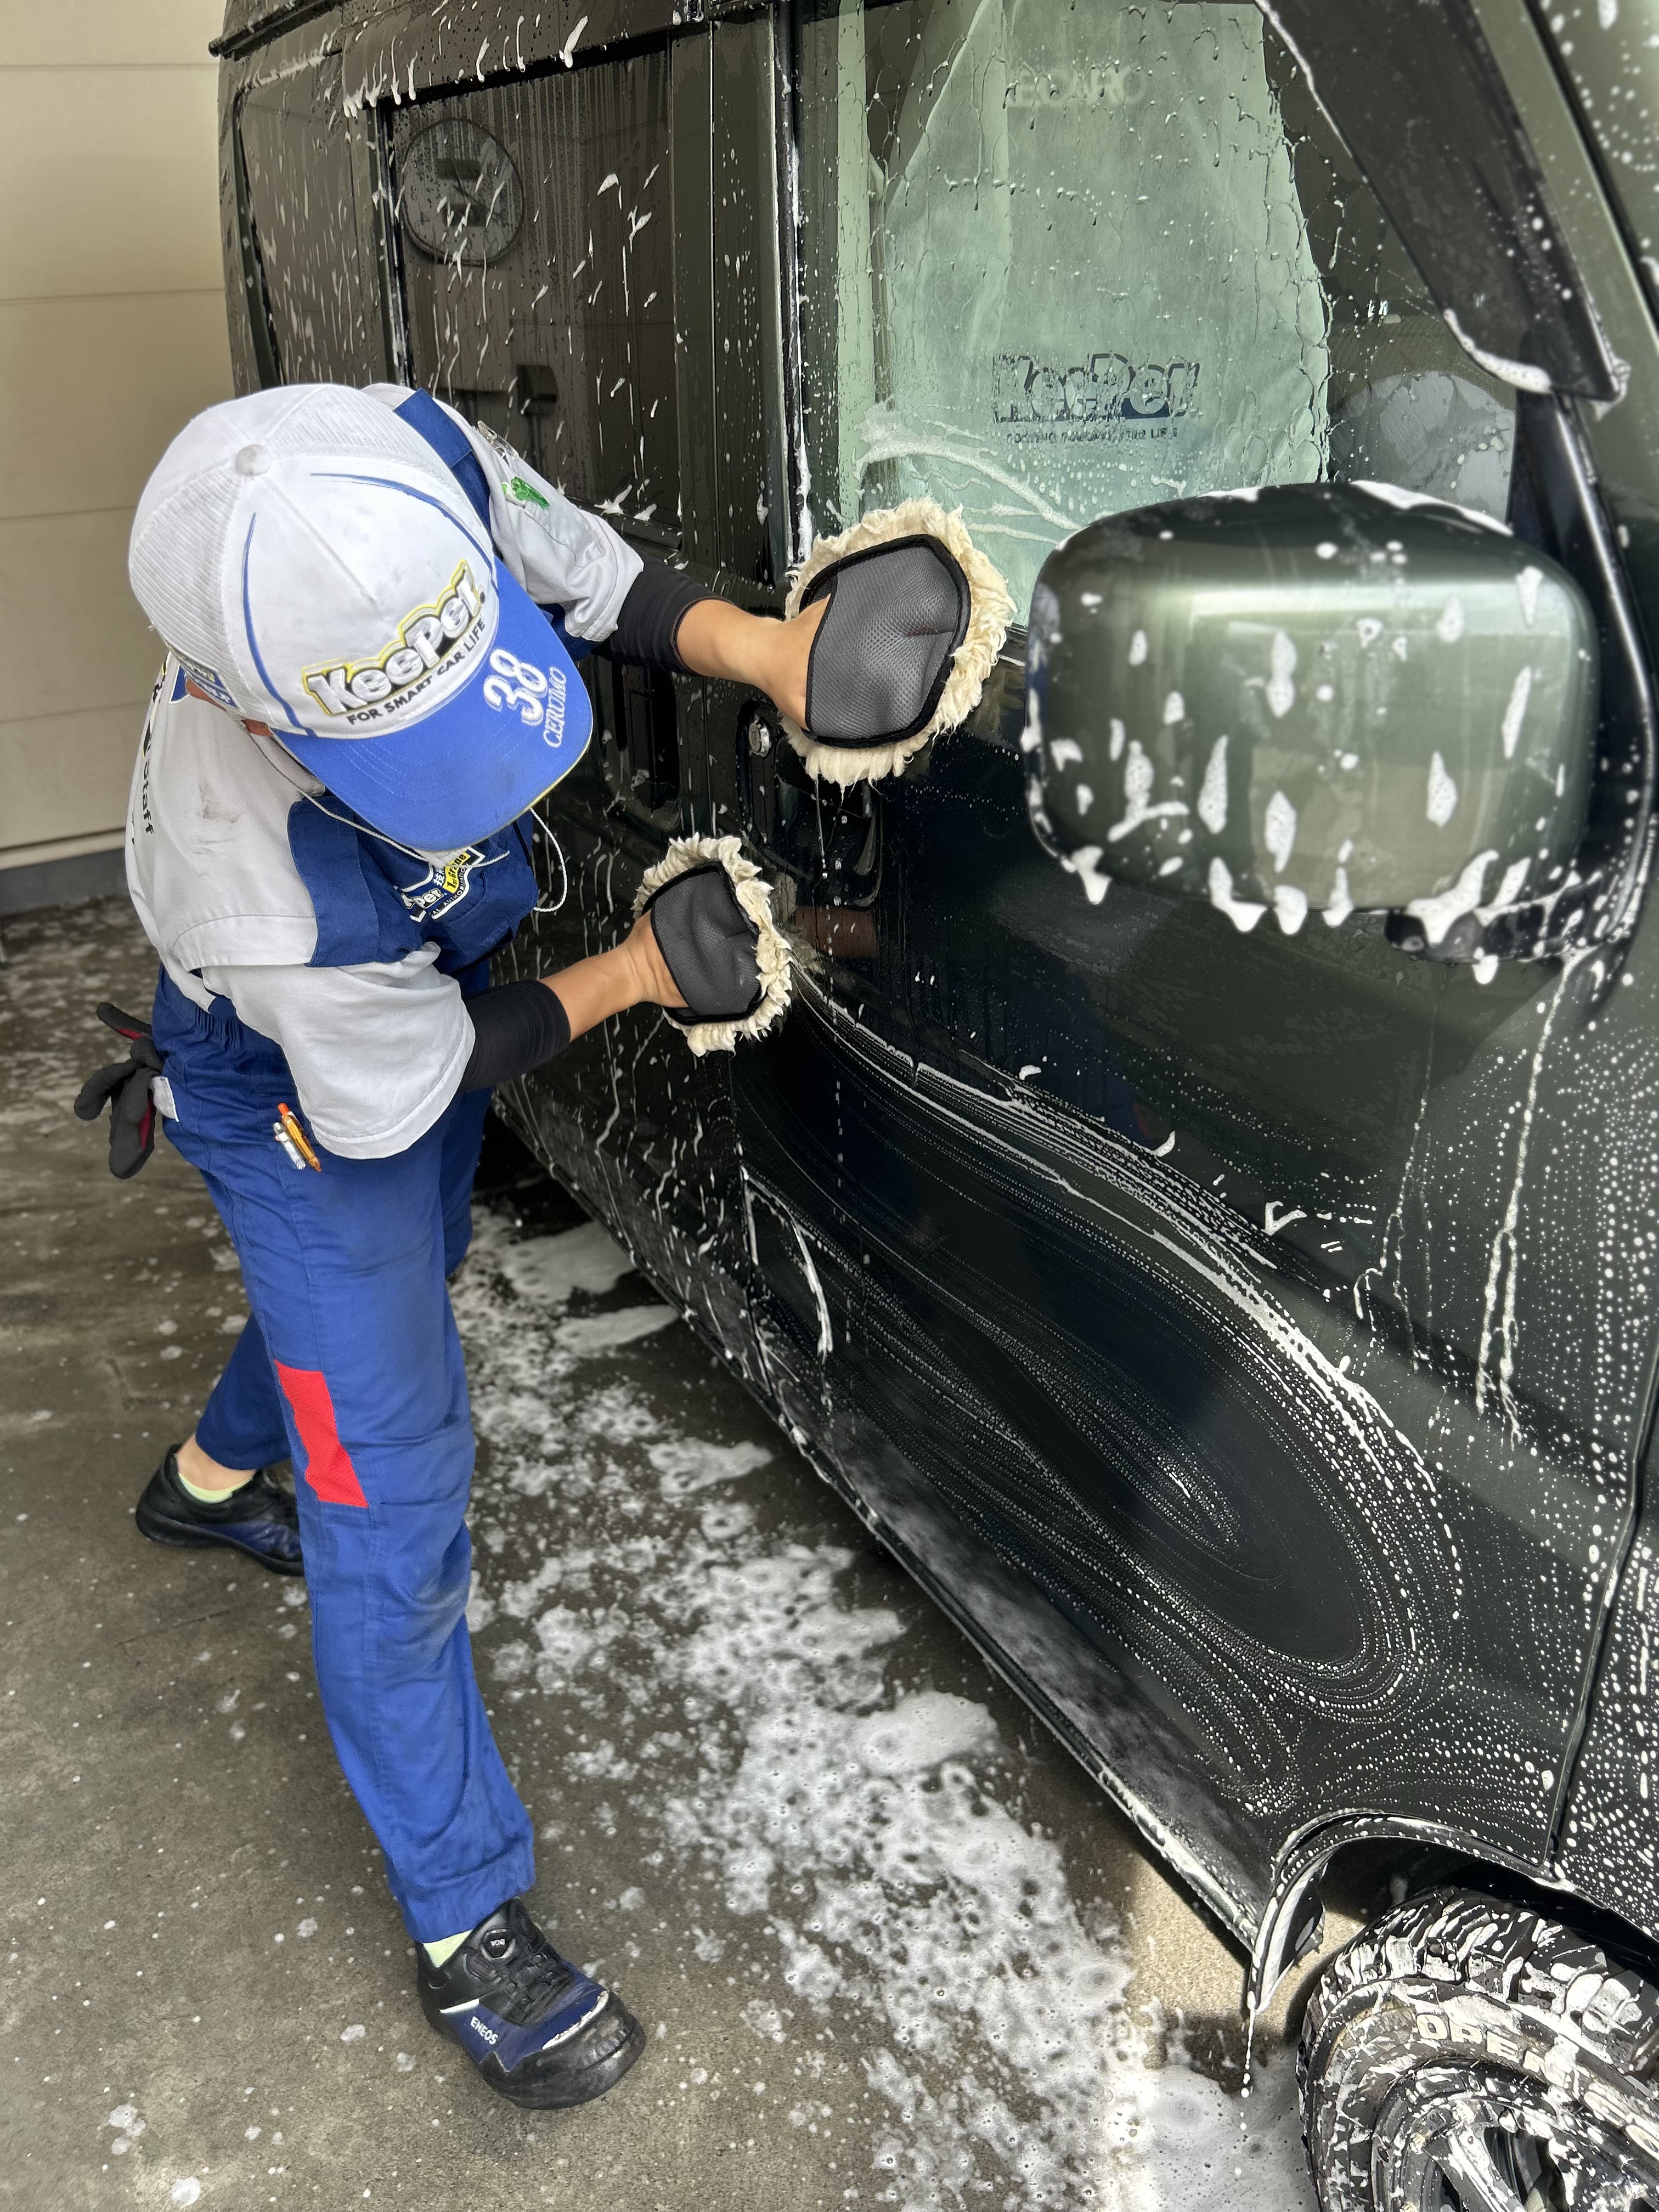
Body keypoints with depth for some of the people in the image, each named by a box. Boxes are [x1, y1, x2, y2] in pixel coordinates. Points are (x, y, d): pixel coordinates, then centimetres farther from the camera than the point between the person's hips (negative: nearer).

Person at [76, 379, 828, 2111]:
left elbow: (583, 567, -14)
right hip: (308, 1090, -7)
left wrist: (757, 646, -32)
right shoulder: (251, 882, -45)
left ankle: (213, 1481, 65)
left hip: (428, 978, 8)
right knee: (395, 1496, -3)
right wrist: (634, 974, -24)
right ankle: (466, 1932, 15)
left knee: (400, 1281, 32)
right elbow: (392, 1094, -27)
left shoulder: (410, 466, -33)